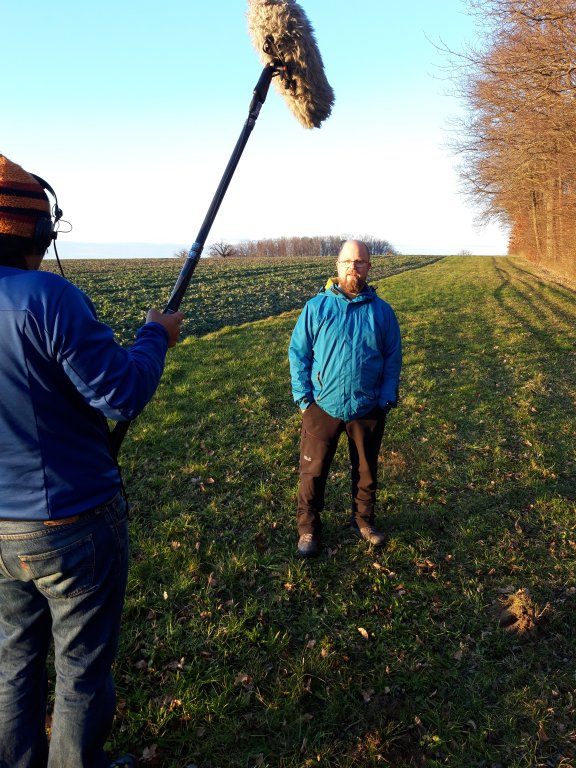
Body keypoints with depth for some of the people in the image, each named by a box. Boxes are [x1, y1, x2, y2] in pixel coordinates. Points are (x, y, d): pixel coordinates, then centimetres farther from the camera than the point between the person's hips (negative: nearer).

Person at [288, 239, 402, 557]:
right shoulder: (316, 307, -5)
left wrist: (387, 398, -5)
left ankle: (363, 520, 39)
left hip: (368, 409, 2)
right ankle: (308, 528, 26)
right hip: (323, 407, -1)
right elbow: (298, 353, -2)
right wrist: (303, 396, -9)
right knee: (312, 471, 8)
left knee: (366, 470, 18)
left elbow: (393, 358, 3)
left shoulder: (382, 311, -1)